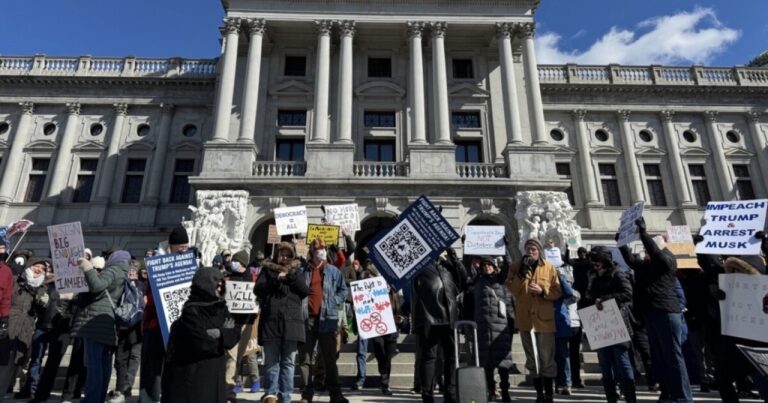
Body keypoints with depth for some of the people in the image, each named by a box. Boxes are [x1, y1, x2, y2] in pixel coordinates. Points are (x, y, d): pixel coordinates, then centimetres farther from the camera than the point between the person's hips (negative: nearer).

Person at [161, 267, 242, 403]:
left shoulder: (220, 308, 6)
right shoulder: (191, 311, -14)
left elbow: (235, 334, -1)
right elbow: (202, 343, -21)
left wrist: (220, 334, -19)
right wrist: (224, 337, -5)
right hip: (191, 376, -6)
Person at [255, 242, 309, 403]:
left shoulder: (296, 271, 15)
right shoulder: (268, 269, 11)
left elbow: (305, 291, 4)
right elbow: (257, 289, 0)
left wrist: (291, 275, -6)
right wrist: (276, 279, -11)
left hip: (291, 321, 1)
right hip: (270, 321, -1)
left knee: (288, 362, 5)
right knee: (271, 361, 3)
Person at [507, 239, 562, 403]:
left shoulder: (549, 268, 1)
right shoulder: (516, 267, 3)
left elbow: (557, 292, -1)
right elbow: (512, 290, -8)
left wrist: (542, 291, -17)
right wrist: (522, 272, -16)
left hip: (544, 319, -1)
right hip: (525, 318, 2)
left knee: (547, 358, 4)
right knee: (532, 359, 11)